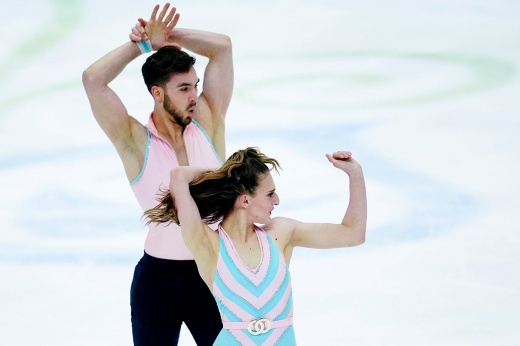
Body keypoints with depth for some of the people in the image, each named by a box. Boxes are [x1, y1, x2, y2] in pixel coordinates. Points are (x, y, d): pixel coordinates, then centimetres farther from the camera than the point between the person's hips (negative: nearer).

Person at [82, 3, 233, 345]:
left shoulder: (207, 124, 0)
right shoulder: (136, 143, -9)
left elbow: (222, 46, -1)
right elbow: (93, 79, -20)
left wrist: (164, 36, -6)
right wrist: (141, 44, -8)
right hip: (158, 277, -2)